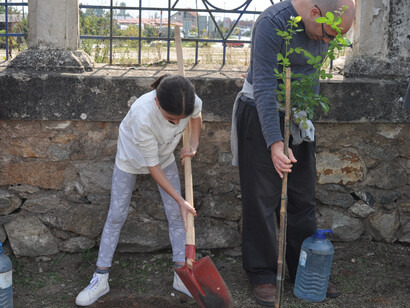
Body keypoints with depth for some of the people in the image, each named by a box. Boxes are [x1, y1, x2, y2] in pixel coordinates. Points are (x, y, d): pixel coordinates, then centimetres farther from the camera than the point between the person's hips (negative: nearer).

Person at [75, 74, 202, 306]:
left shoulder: (190, 100, -32)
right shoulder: (142, 116, -45)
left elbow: (197, 115, -2)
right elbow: (153, 166, -33)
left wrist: (194, 145, -18)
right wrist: (180, 200, -30)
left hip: (165, 155, 4)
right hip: (132, 157, -4)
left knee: (176, 214, 2)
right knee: (116, 216, 1)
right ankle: (101, 278, 13)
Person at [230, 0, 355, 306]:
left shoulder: (320, 26, -1)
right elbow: (263, 87, -27)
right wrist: (274, 142, -31)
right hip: (261, 117, -7)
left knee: (303, 198, 11)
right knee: (262, 198, 1)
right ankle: (262, 275, 15)